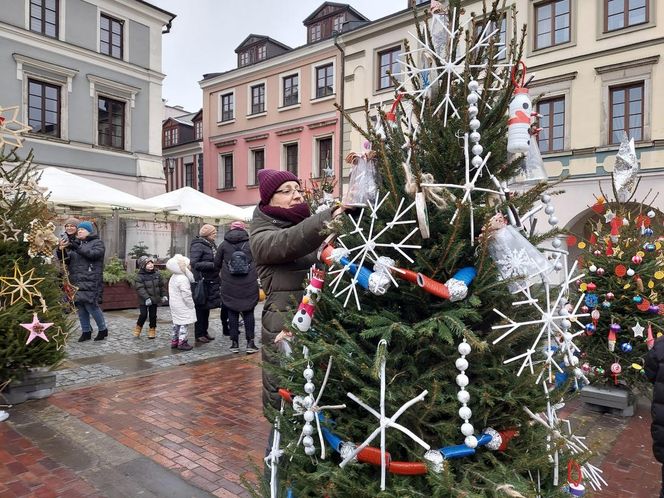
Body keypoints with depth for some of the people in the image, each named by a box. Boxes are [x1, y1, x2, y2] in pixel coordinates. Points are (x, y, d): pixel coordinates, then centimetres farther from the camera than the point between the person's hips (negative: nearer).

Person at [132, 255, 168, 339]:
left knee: (153, 315, 9)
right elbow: (140, 288, -19)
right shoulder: (140, 276, -12)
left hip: (154, 299, 4)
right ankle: (138, 327, 21)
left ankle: (152, 330, 23)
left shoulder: (157, 274, 3)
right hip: (144, 301, -4)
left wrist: (163, 295, 7)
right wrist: (146, 298, -27)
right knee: (143, 315, -4)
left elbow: (162, 286, 10)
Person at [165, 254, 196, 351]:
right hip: (182, 307, -9)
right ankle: (182, 343, 4)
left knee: (176, 323, 18)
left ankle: (174, 341, 25)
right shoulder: (183, 279, -24)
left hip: (174, 304, 9)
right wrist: (191, 305, -13)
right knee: (184, 324, -1)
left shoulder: (173, 277, 7)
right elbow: (186, 295, -23)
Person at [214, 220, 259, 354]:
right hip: (249, 286, 0)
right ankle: (250, 343, 6)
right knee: (248, 313, 7)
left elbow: (216, 264, 7)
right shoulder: (251, 244, -1)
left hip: (229, 287, 0)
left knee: (232, 313, 8)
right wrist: (255, 277, 19)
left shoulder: (224, 245, 1)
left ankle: (235, 343, 11)